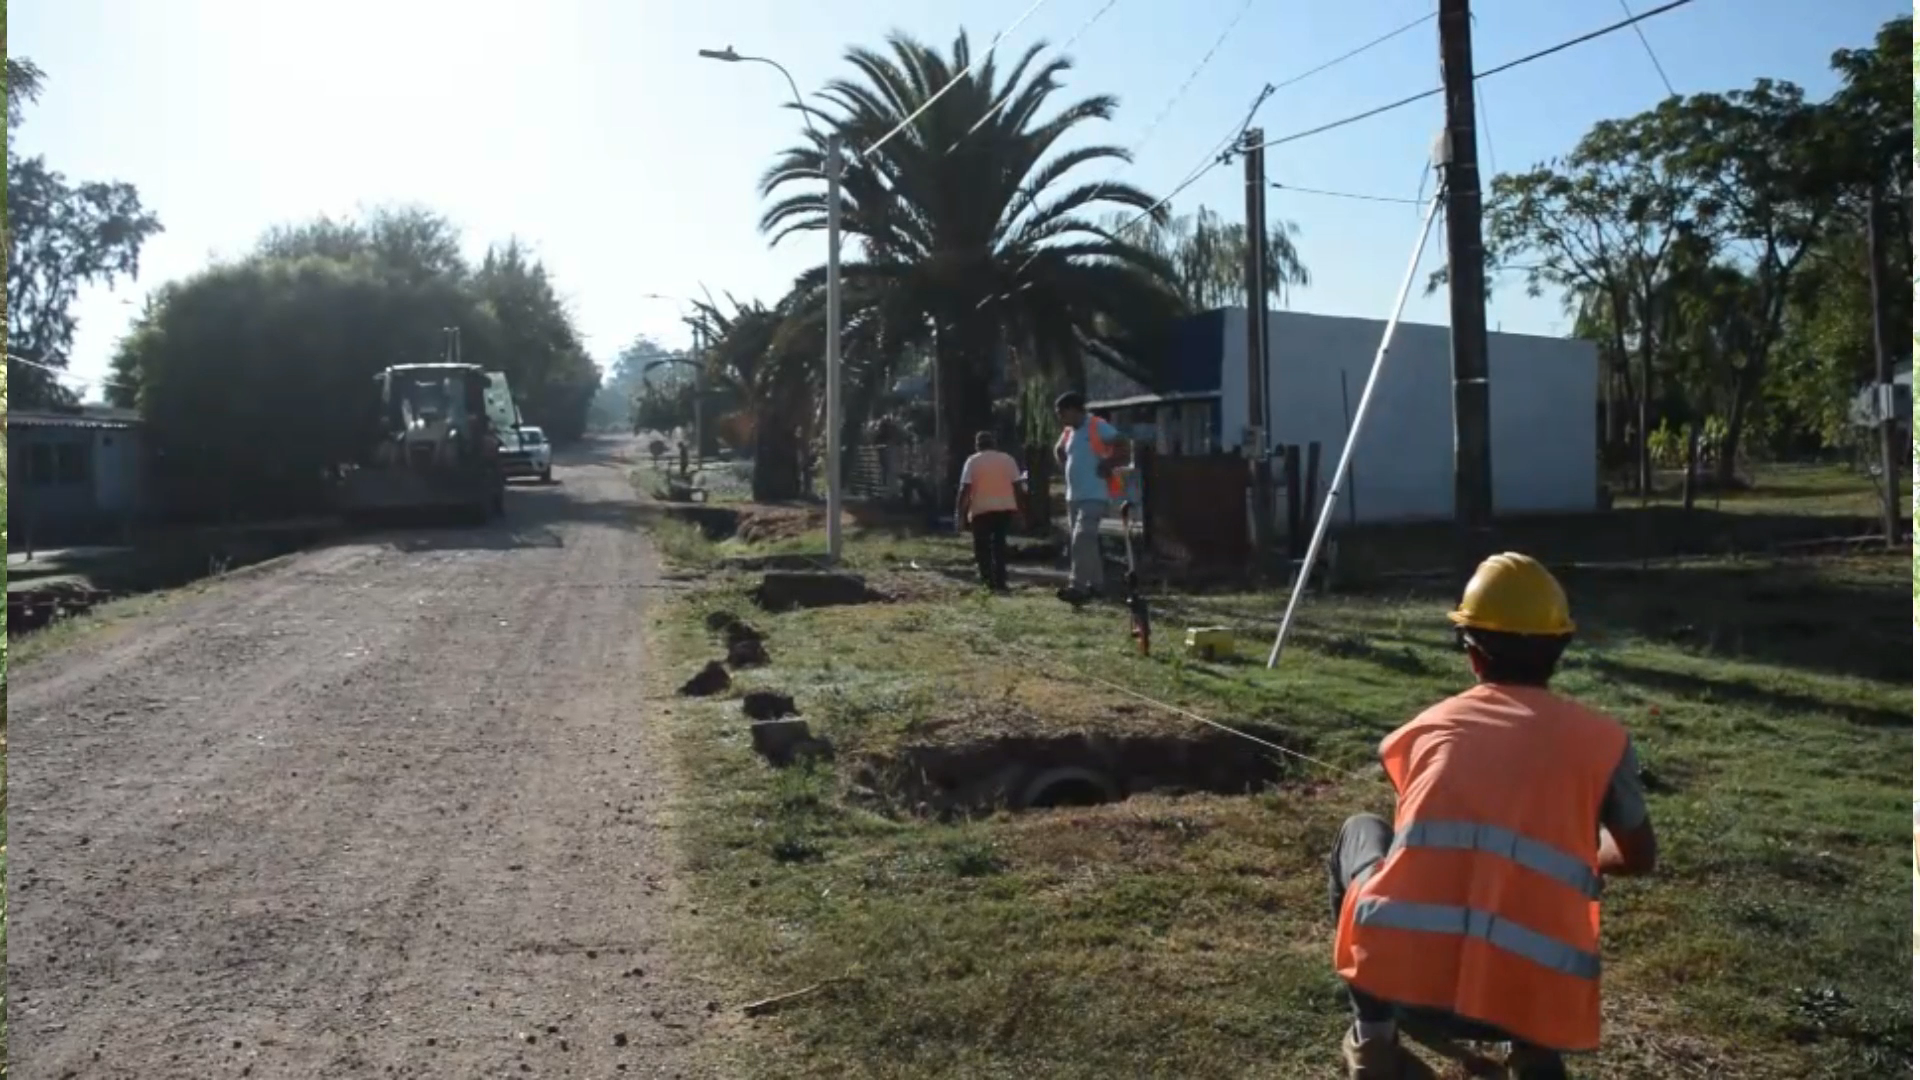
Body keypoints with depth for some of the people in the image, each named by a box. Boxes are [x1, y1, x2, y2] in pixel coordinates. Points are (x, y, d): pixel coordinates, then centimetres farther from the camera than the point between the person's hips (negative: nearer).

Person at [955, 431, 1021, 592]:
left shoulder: (972, 461, 0)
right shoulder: (1007, 459, 8)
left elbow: (964, 489, -6)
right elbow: (1017, 485, 5)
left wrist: (959, 514, -3)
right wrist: (1018, 509, 12)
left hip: (982, 509, -3)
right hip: (1005, 508, 3)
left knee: (982, 546, 10)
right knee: (999, 544, 14)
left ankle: (989, 579, 0)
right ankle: (999, 582, 8)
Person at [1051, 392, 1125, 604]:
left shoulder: (1097, 426, -10)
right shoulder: (1068, 432, 13)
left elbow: (1120, 445, -17)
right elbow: (1058, 450, 31)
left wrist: (1106, 467, -14)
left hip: (1094, 495, -9)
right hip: (1073, 495, 9)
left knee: (1081, 539, -18)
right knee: (1086, 541, 13)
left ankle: (1077, 587, -21)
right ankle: (1095, 583, 24)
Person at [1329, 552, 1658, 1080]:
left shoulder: (1427, 726, 16)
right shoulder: (1601, 737, 12)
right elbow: (1638, 858, 29)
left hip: (1397, 974, -1)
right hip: (1528, 997, 1)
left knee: (1361, 833, 29)